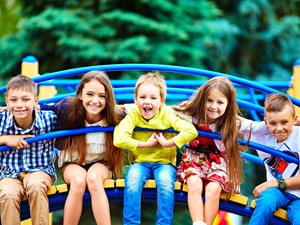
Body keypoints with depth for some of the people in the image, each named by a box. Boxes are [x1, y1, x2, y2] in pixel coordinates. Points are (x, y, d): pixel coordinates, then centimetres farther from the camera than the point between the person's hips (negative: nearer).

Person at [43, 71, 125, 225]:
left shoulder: (115, 117, -17)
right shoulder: (67, 109, -19)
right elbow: (44, 108, -2)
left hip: (101, 164, 0)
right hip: (72, 164, 0)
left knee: (93, 177, -36)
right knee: (79, 179, -35)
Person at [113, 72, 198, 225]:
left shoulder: (166, 115, -8)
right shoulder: (133, 115, -8)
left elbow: (191, 131, -21)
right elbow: (118, 140, -23)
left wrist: (167, 143, -20)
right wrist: (146, 144, -18)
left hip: (164, 162, 0)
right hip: (140, 162, 1)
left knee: (165, 182, -32)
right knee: (132, 180, -31)